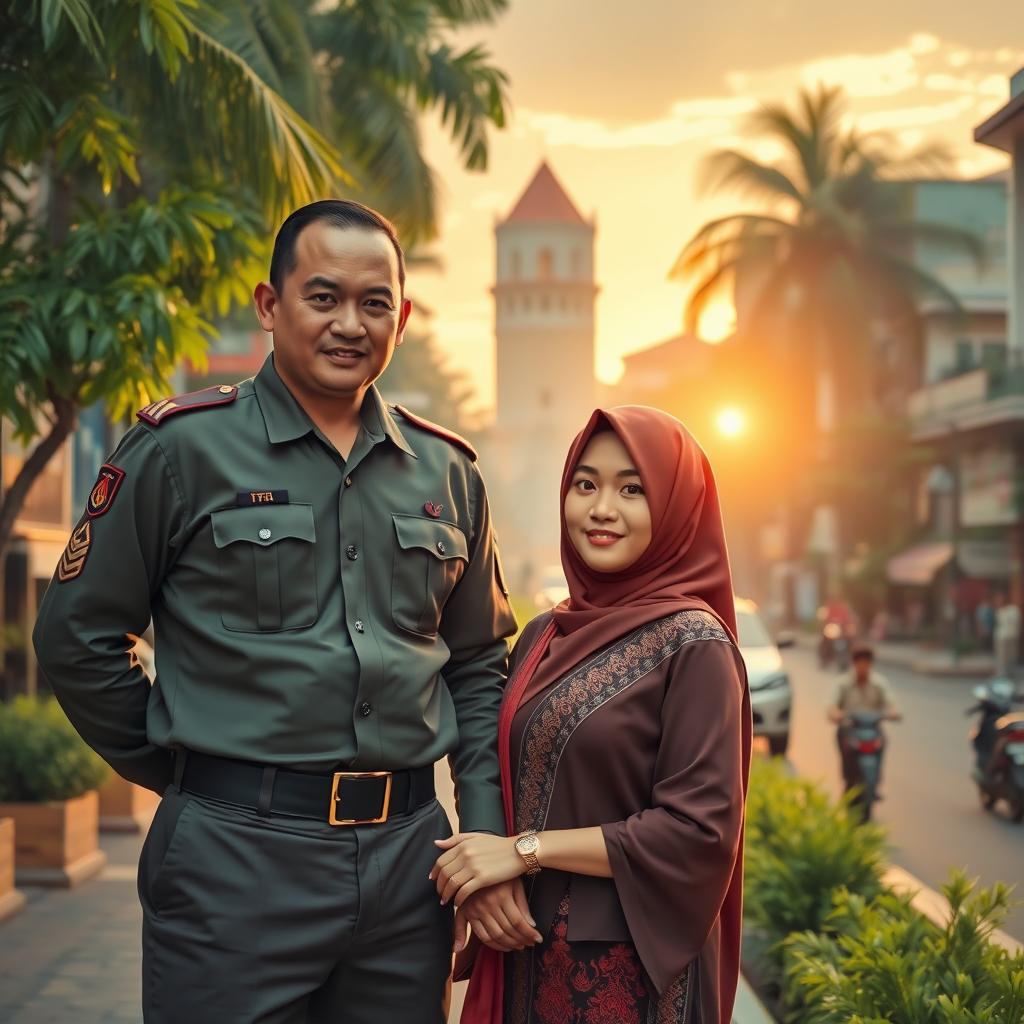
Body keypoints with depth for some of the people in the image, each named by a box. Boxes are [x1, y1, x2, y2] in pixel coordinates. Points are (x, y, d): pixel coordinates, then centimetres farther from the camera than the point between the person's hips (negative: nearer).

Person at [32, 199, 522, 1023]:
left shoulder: (447, 471, 10)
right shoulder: (181, 447, -4)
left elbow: (479, 666, 15)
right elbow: (78, 637, -1)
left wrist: (489, 834, 6)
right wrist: (183, 772, 3)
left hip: (410, 857, 4)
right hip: (237, 860, -4)